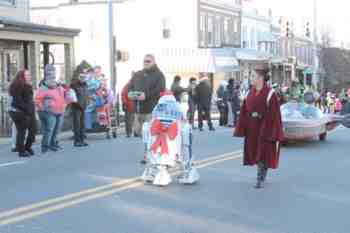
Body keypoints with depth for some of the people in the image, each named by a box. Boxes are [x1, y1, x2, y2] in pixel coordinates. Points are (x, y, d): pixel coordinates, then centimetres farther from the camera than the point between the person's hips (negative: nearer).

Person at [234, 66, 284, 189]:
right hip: (252, 129, 6)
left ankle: (260, 179, 7)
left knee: (263, 154, -2)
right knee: (255, 154, 14)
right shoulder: (251, 93, 4)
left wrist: (275, 136, -15)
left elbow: (275, 115, -14)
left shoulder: (270, 94, -13)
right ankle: (262, 176, 32)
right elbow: (244, 112, 6)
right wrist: (242, 130, 1)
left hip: (265, 128, -6)